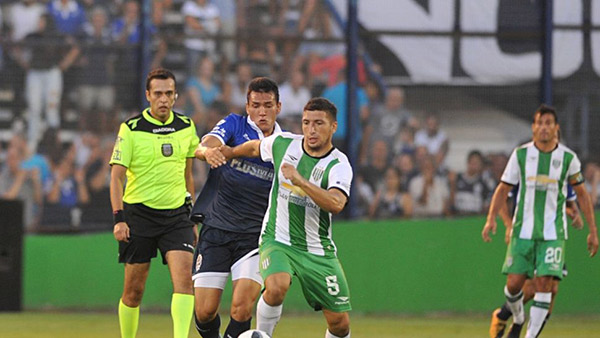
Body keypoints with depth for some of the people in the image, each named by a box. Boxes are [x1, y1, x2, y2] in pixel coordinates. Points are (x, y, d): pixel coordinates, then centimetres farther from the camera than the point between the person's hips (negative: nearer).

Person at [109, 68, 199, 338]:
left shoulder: (186, 127, 7)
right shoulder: (131, 129, -5)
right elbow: (117, 175, -7)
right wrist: (119, 218, -17)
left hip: (176, 214, 2)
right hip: (139, 214, -2)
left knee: (184, 277, -17)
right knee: (134, 290, 3)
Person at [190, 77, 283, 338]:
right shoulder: (235, 125, 2)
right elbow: (202, 147, -18)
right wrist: (208, 151, -42)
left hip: (255, 236, 0)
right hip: (216, 229, 0)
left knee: (241, 309, -18)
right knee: (205, 312, -4)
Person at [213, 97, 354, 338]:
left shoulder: (338, 165, -13)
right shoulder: (283, 144, -3)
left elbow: (336, 204, -32)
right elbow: (255, 148, 21)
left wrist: (300, 181, -38)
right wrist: (229, 153, 32)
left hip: (318, 250, 0)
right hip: (277, 241, 0)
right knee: (276, 287, -32)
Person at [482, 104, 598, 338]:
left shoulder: (568, 158, 1)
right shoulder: (521, 154, 2)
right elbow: (503, 189, 7)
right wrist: (491, 219, -8)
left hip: (553, 233, -1)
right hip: (523, 230, 1)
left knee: (544, 284, -12)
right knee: (514, 283, -3)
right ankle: (518, 319, 28)